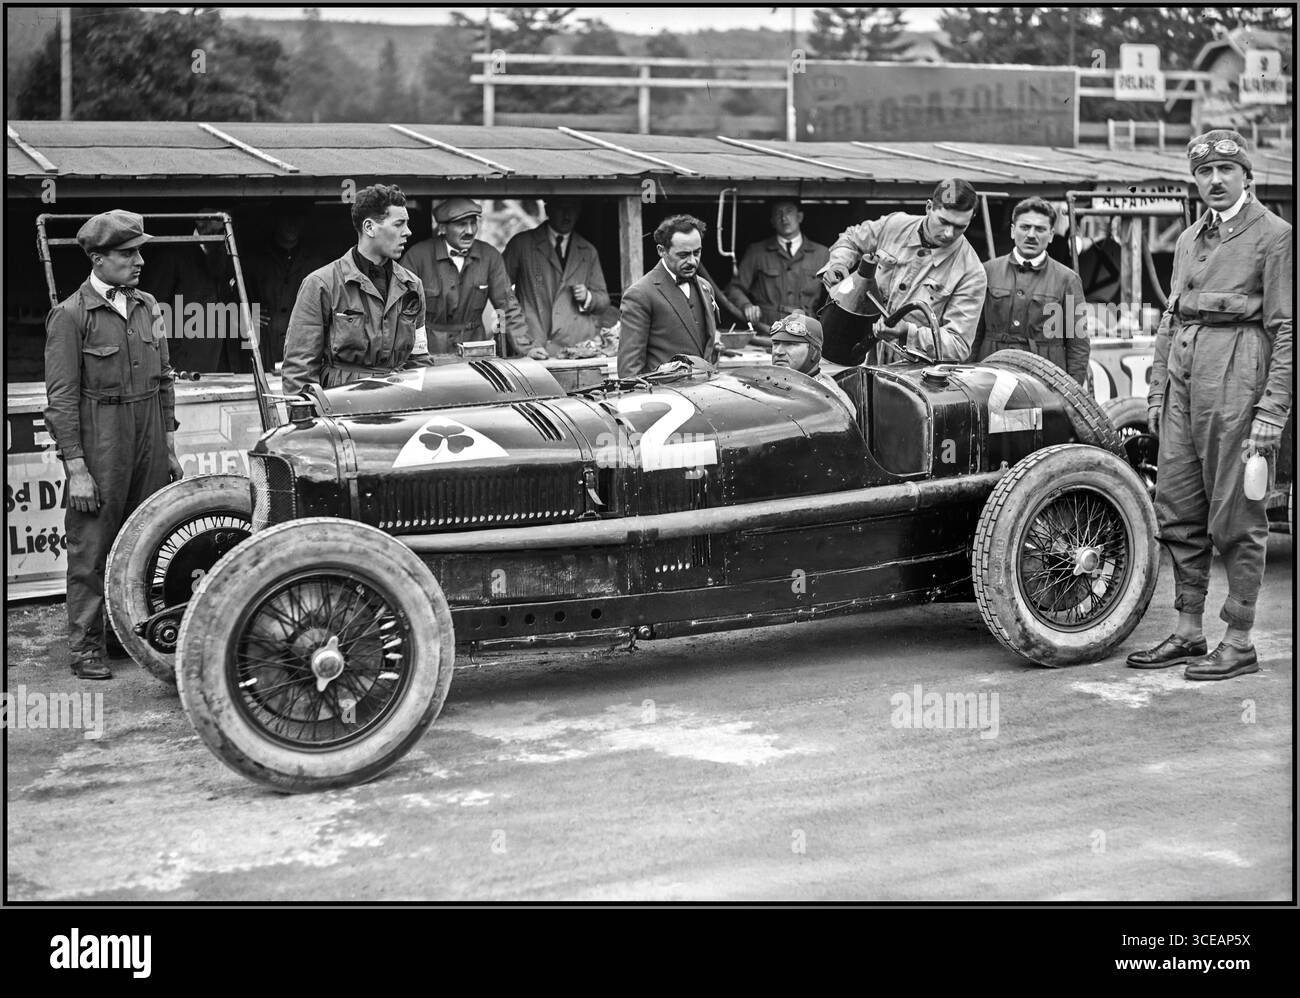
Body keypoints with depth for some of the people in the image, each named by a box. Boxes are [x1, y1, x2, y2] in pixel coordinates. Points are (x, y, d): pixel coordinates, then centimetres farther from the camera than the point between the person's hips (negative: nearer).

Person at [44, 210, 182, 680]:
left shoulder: (146, 306, 11)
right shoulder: (70, 315, -8)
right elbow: (61, 398, -10)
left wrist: (169, 446, 15)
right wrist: (76, 468, -13)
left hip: (149, 442, 6)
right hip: (100, 446, -6)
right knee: (92, 548, 0)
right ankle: (85, 646, 8)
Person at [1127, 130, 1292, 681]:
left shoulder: (1274, 234, -2)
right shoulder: (1188, 239, 19)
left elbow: (1286, 328, -7)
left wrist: (1272, 409, -14)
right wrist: (1156, 391, 16)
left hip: (1237, 374, -7)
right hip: (1183, 375, 7)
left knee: (1235, 518, -3)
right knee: (1177, 510, 9)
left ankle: (1239, 644, 5)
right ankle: (1188, 633, 19)